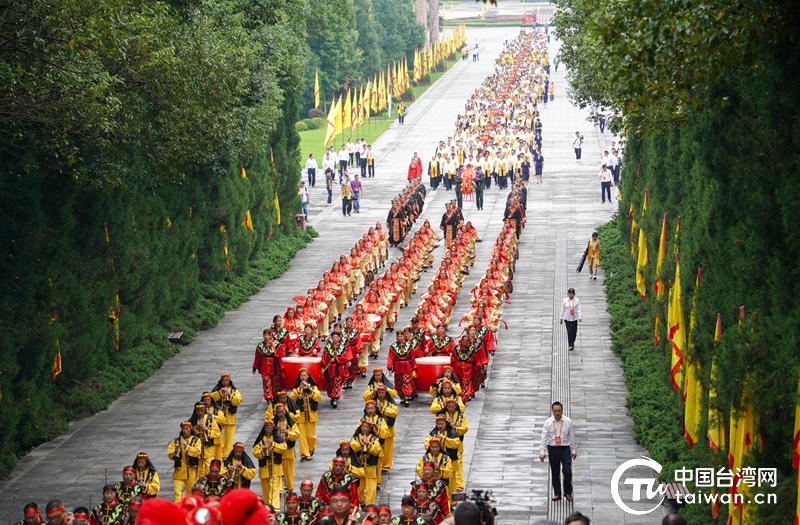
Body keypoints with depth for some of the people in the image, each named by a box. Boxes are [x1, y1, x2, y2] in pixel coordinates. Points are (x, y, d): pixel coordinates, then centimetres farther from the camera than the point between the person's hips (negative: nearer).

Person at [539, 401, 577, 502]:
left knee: (567, 472, -8)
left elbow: (572, 436, 5)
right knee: (555, 473, 8)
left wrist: (574, 450, 7)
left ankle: (568, 492, 11)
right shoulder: (548, 422, -3)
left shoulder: (568, 422, -2)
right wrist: (542, 452, -5)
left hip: (565, 449, -1)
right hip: (553, 449, 1)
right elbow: (544, 438, -2)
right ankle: (557, 494, 21)